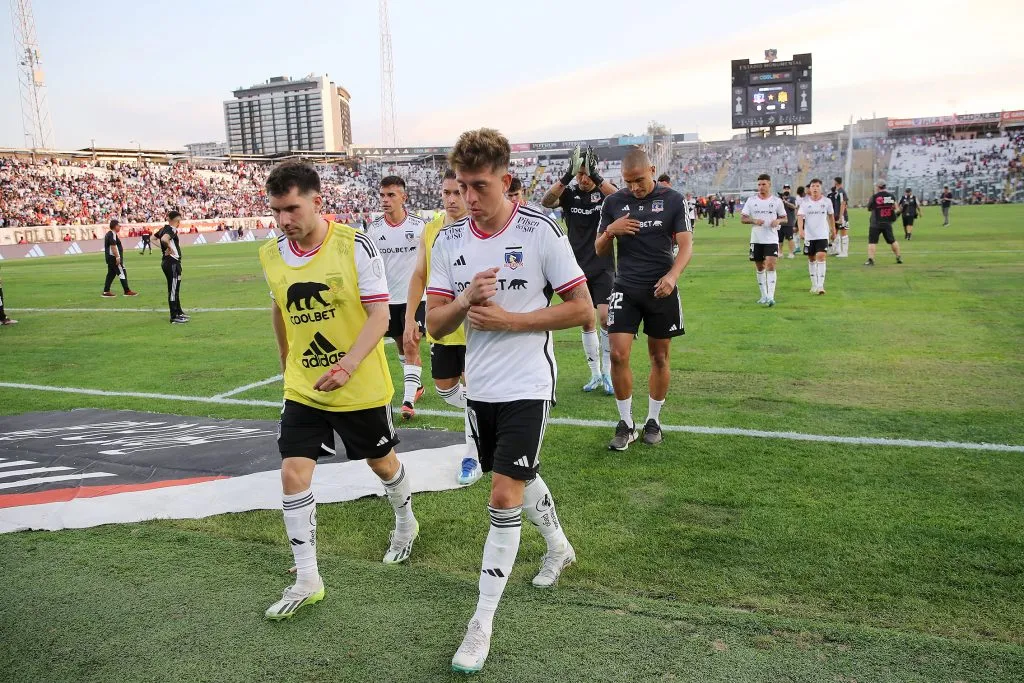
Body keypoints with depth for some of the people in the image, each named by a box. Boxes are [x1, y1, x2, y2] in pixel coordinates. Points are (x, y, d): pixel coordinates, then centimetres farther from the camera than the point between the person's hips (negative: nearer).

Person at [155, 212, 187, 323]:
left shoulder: (163, 229, 11)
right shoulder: (172, 229, -16)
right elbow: (164, 239, -36)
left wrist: (163, 248, 16)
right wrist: (170, 248, -20)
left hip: (166, 261, 10)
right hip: (172, 262, -10)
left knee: (175, 288, 19)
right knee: (173, 289, -4)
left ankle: (179, 312, 31)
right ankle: (174, 317, 1)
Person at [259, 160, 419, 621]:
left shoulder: (355, 246, -17)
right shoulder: (271, 255, -3)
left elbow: (380, 313, -19)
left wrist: (347, 365, -32)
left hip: (361, 387, -3)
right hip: (303, 389, 4)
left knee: (382, 462, 16)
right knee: (293, 472, -6)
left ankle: (405, 523, 47)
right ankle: (307, 581, 7)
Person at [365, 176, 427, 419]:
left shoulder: (418, 225, -6)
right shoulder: (374, 229, 0)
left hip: (414, 297, -3)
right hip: (387, 298, 4)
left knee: (412, 346, -9)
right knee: (400, 344, 17)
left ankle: (409, 399, -9)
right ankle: (416, 385, 37)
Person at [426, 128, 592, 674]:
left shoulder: (540, 232, -13)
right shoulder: (449, 240, 0)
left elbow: (582, 309, -10)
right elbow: (435, 325, 0)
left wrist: (508, 319, -18)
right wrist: (466, 300, -21)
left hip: (527, 386, -5)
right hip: (480, 387, 6)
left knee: (505, 496, -8)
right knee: (517, 479, 22)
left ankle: (483, 622, 6)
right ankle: (558, 546, 50)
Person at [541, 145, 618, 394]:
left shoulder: (604, 190, -1)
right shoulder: (569, 193, 2)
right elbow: (546, 202, -18)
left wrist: (596, 176, -32)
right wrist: (567, 177, -30)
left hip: (603, 267, -2)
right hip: (579, 268, 2)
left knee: (604, 318, -11)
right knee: (587, 322, 7)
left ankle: (607, 373, 2)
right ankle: (595, 374, 18)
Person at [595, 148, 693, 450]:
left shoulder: (673, 200, -1)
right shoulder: (613, 202, 4)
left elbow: (686, 245, -5)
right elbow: (600, 250, 8)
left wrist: (672, 275, -23)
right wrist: (611, 231, -14)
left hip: (661, 289, -1)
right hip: (625, 289, 1)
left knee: (660, 358, 8)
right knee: (618, 355, -9)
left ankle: (653, 421, 24)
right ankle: (626, 424, 6)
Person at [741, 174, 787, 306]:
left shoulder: (777, 201, 2)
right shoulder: (751, 200, 3)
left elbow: (784, 218, 9)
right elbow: (742, 218, 2)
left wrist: (778, 221, -13)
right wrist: (754, 221, -17)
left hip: (771, 239, -2)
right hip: (756, 239, 2)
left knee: (771, 266, -15)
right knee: (759, 268, 10)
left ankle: (770, 296, -15)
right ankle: (764, 295, 22)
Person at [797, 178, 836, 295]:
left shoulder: (827, 201, 1)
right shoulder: (805, 203, -2)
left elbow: (831, 216, 14)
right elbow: (800, 217, -13)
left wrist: (833, 231, 20)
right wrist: (801, 230, -30)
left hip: (823, 235, -1)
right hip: (809, 236, 1)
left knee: (821, 257, -15)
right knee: (811, 259, 10)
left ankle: (820, 285, -16)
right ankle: (814, 285, 23)